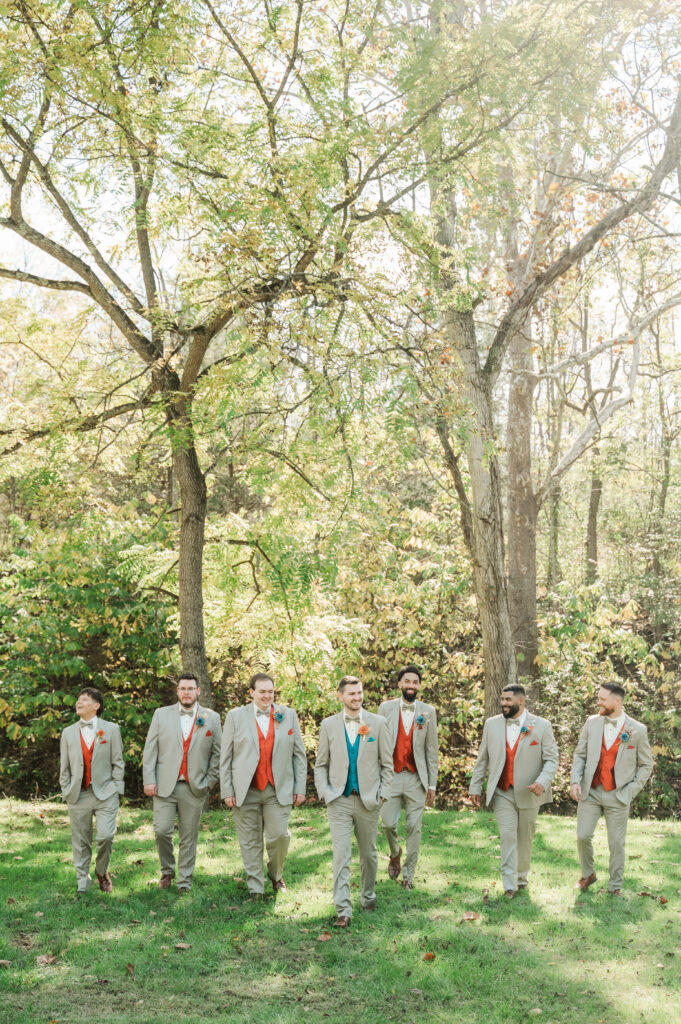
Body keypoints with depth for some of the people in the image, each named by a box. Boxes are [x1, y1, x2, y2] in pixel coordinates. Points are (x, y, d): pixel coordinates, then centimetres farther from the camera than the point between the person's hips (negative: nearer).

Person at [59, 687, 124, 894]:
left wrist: (116, 791, -1)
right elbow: (64, 767, 13)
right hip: (78, 796, 2)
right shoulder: (68, 733, 12)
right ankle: (82, 881, 18)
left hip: (105, 793, -2)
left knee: (105, 836, -12)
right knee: (80, 842, 4)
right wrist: (66, 793, 6)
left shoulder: (111, 729, 5)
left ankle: (102, 872, 12)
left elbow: (117, 763, 4)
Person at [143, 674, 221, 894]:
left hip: (194, 788, 0)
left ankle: (184, 882, 15)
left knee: (189, 837, 4)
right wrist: (149, 780, -3)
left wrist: (209, 781, 1)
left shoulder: (211, 718, 7)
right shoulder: (162, 714, 7)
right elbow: (150, 750, 4)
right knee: (162, 831, -8)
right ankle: (167, 871, 17)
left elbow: (217, 753, 9)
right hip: (165, 785, 0)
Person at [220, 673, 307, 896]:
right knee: (250, 843, 4)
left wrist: (300, 788, 4)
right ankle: (256, 889, 16)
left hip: (278, 791, 0)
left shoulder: (288, 715, 8)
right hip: (246, 792, 0)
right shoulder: (235, 716, 4)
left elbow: (299, 754, 9)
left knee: (280, 835, -7)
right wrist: (226, 791, -2)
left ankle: (276, 874, 21)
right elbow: (225, 757, 4)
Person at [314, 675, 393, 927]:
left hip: (368, 800, 1)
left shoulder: (378, 723, 1)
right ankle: (343, 910, -5)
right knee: (341, 856, -7)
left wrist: (381, 794, -2)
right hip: (338, 801, 0)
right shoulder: (329, 725, 3)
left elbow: (387, 764, 5)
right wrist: (325, 793, -3)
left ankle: (368, 897, 33)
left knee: (368, 854, 12)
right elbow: (320, 765, 8)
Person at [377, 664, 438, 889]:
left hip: (416, 778, 0)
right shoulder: (386, 708, 3)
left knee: (414, 827, 1)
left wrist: (432, 784, 3)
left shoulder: (428, 712, 4)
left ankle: (408, 873, 15)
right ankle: (395, 855, 28)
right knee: (388, 823, -3)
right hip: (390, 776, 0)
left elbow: (432, 750, 6)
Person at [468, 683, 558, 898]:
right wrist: (475, 786, 6)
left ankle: (521, 877, 31)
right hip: (502, 792, 1)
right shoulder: (492, 724, 4)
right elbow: (482, 759, 10)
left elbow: (552, 759, -4)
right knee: (508, 836, -9)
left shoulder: (542, 726, -4)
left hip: (528, 793, 0)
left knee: (524, 839, 11)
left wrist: (542, 782, -20)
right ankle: (510, 885, -7)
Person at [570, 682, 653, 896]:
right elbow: (580, 754, 8)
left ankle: (615, 886, 20)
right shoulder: (592, 722, 3)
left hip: (617, 796, -2)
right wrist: (575, 780, -6)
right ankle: (587, 874, 23)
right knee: (583, 836, -2)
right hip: (590, 792, 2)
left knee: (616, 843, 4)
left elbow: (646, 764, 4)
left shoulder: (637, 730, -4)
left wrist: (631, 790, -5)